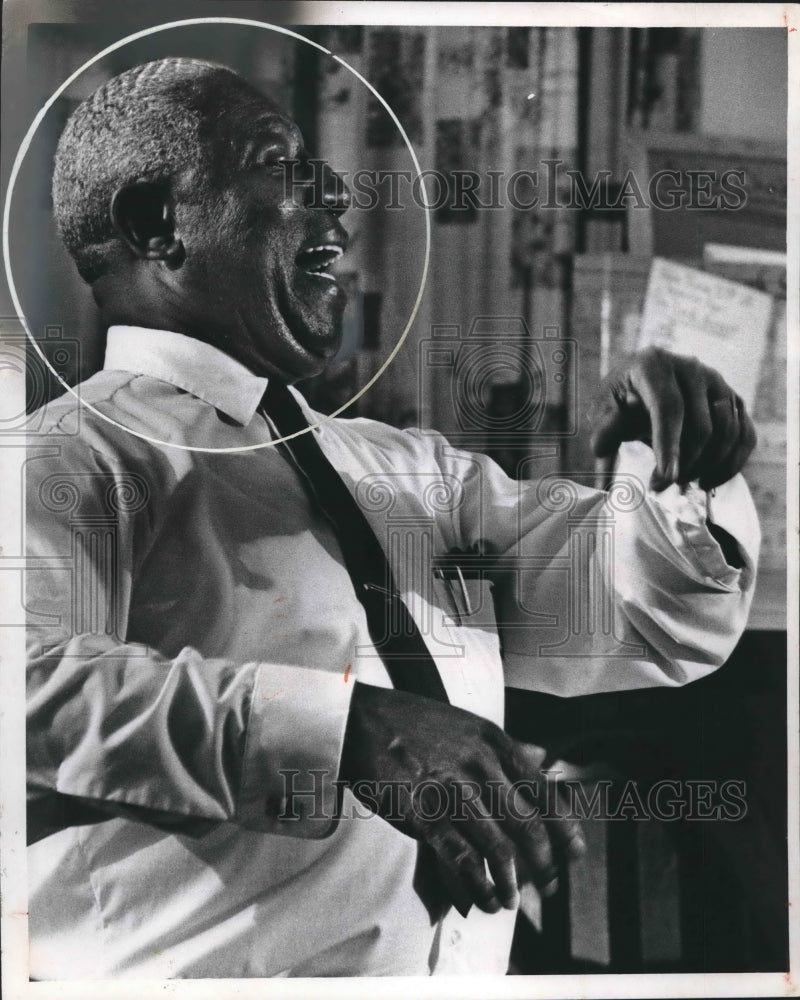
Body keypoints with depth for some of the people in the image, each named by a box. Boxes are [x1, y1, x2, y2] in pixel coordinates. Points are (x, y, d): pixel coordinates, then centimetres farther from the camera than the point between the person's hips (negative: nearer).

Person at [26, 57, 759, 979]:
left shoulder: (413, 469, 21)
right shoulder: (74, 454, -1)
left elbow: (657, 621, 24)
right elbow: (32, 687, -18)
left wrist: (689, 479, 5)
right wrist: (343, 726, -22)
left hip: (465, 970, 6)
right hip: (195, 974, -5)